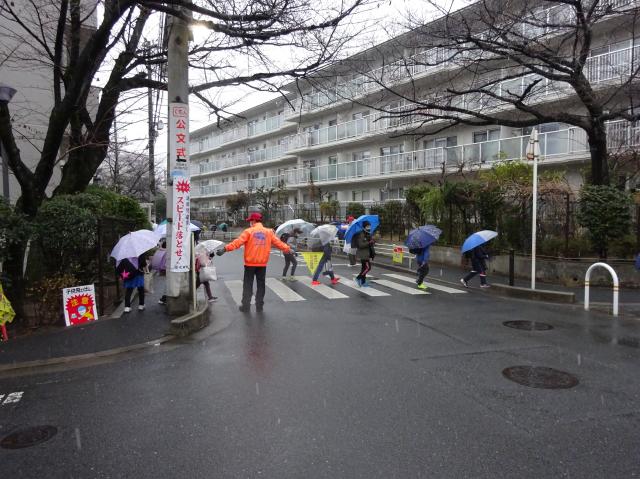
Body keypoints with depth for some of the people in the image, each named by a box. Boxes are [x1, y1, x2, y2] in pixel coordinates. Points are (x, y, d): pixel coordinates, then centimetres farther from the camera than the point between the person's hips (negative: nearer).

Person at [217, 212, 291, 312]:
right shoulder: (269, 232, 2)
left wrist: (225, 248, -21)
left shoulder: (249, 231, -7)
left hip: (250, 263, -3)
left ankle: (245, 306, 9)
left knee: (248, 285, 7)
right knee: (260, 285, 12)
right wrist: (287, 249, 17)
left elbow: (238, 242, -17)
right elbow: (278, 242, 4)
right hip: (262, 264, 3)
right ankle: (259, 306, 14)